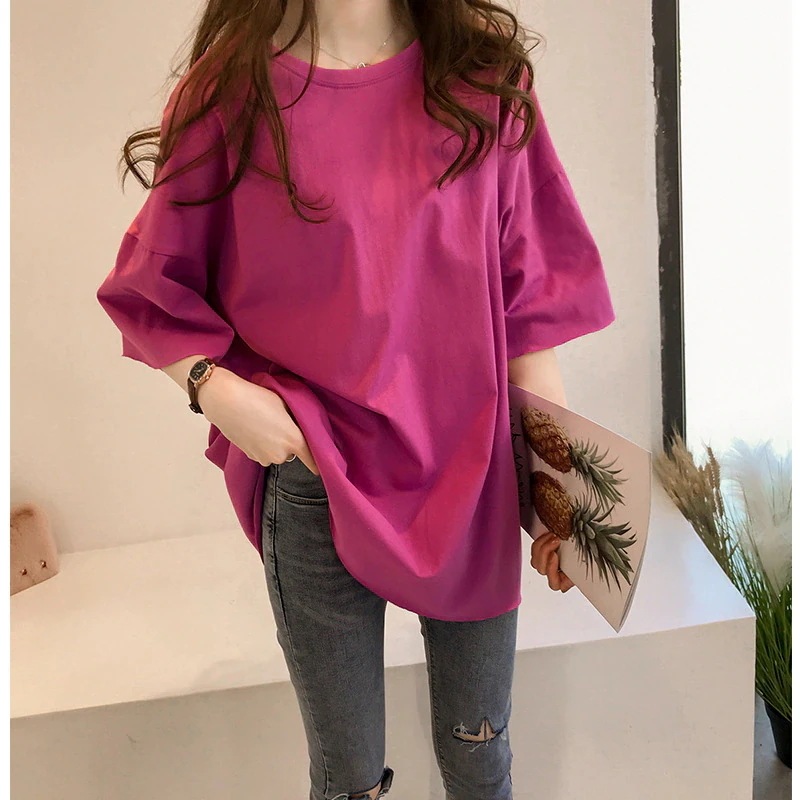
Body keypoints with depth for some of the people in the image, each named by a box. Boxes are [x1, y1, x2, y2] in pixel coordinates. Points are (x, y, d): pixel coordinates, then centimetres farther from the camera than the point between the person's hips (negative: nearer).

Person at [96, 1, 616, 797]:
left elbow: (529, 296, -1)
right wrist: (214, 386, -16)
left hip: (472, 475, 2)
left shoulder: (486, 76, -2)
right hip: (315, 485, -2)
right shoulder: (229, 93, -7)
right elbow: (153, 289, 2)